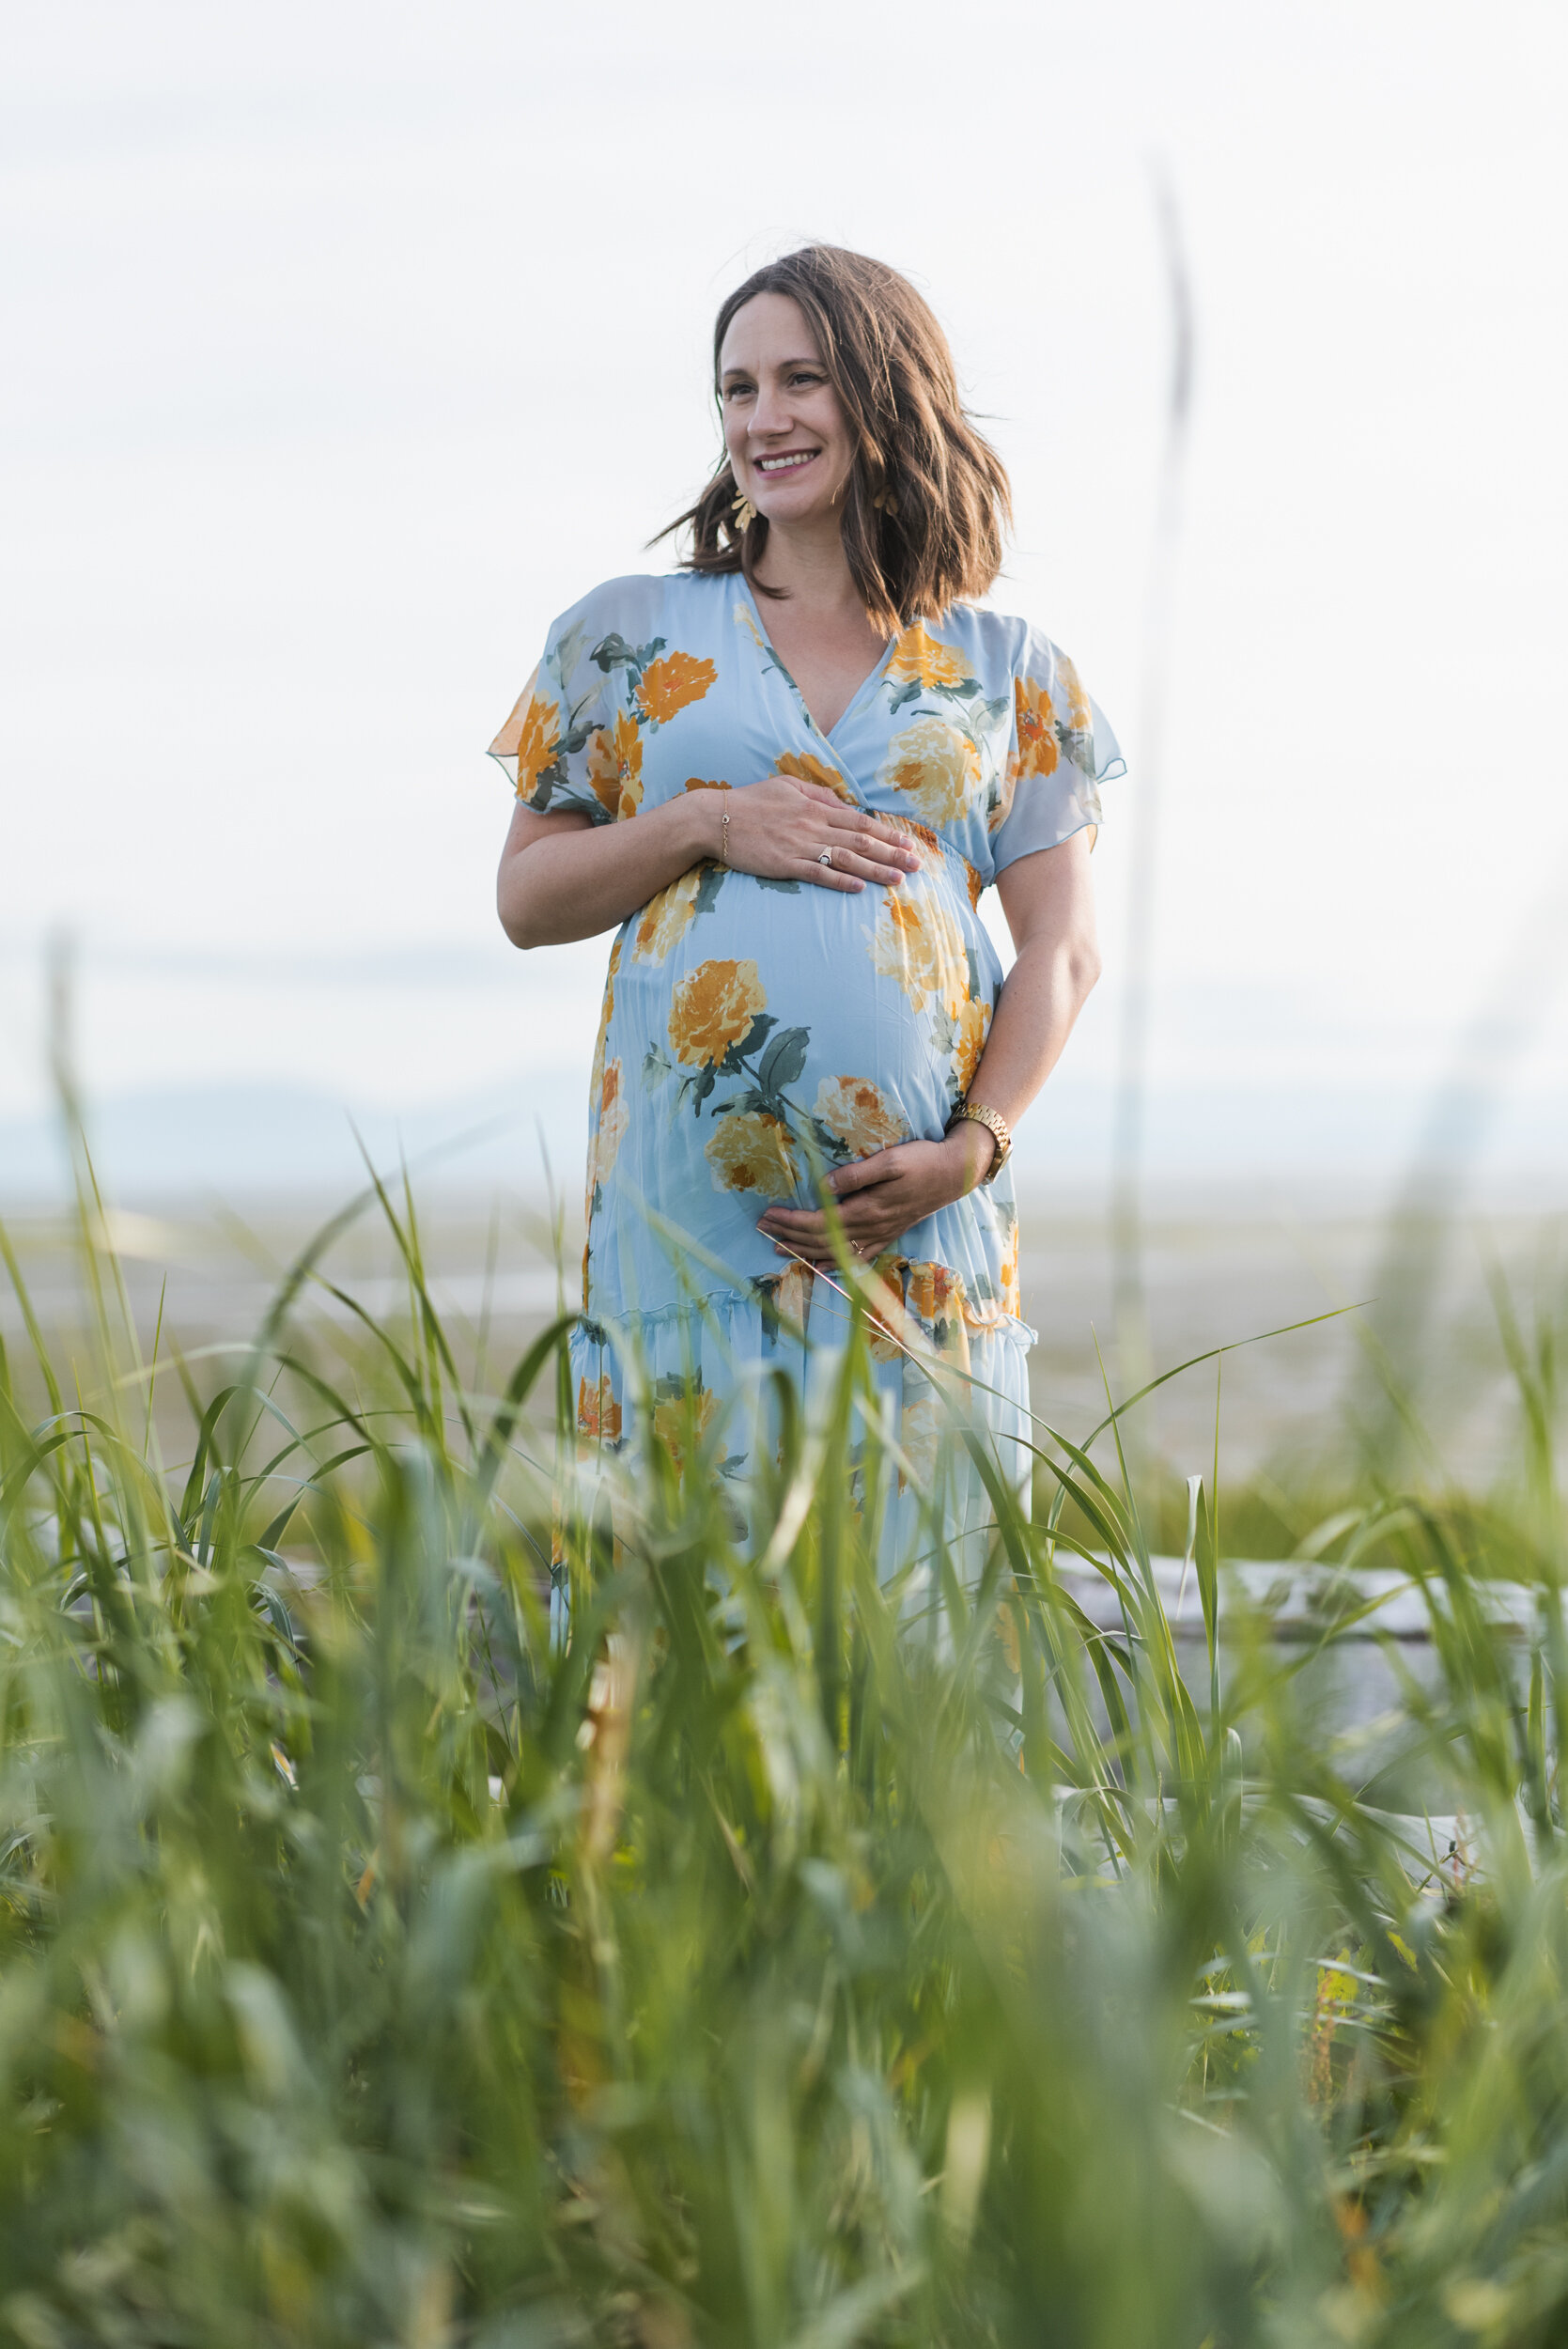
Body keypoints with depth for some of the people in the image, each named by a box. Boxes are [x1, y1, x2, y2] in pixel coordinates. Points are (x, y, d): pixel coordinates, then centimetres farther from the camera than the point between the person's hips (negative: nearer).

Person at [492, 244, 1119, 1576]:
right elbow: (526, 901, 10)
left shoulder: (1007, 674, 11)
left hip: (920, 1211, 0)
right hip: (688, 1201, 0)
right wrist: (703, 824, -6)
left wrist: (969, 1149, -7)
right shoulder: (632, 636, 11)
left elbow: (1062, 952, 7)